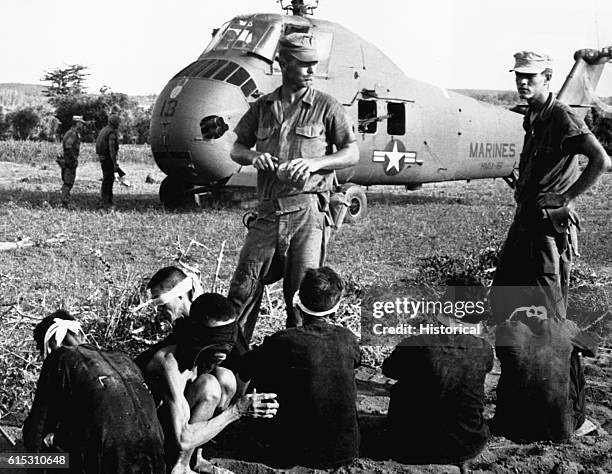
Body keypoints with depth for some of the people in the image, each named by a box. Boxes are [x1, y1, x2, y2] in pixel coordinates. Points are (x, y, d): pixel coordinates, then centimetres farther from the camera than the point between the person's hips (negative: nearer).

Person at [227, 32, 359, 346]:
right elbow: (236, 148, 19)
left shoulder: (326, 107, 4)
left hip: (307, 210, -3)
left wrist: (312, 163, -13)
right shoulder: (263, 107, 13)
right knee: (243, 287, 3)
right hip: (268, 211, 3)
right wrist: (253, 157, -4)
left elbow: (352, 154, 2)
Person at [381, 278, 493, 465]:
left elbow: (388, 369, -2)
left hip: (416, 450, -2)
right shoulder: (484, 350, -16)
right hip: (470, 446, 2)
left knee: (400, 389, 24)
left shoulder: (415, 345, -23)